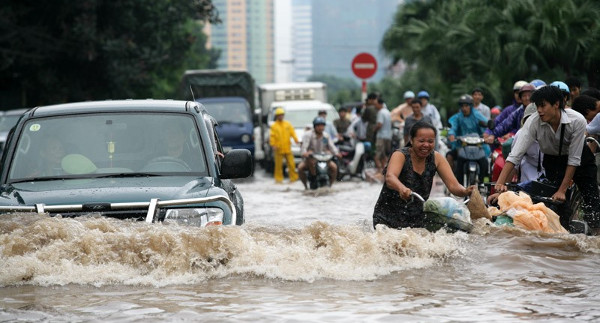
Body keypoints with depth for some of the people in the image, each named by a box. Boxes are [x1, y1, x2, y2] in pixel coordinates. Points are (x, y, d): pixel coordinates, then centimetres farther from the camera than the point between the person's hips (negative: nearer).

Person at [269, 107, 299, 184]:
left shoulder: (287, 124, 12)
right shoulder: (274, 126, 3)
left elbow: (292, 132, 7)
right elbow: (272, 136, -2)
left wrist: (295, 139, -8)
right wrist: (273, 145, -14)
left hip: (287, 148, 3)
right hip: (279, 149, -3)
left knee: (291, 163, 0)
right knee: (279, 165, 0)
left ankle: (294, 177, 6)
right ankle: (278, 179, 6)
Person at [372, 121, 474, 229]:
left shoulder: (436, 158, -2)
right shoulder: (400, 155, -15)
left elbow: (453, 186, -9)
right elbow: (390, 178, -35)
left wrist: (465, 191, -33)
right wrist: (402, 188, -58)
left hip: (417, 220, 3)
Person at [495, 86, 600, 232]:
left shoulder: (577, 121, -31)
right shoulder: (533, 122, -27)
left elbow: (574, 159, -26)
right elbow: (515, 154, -30)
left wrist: (562, 190, -25)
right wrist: (500, 183, -39)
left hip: (581, 159, -1)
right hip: (553, 160, 1)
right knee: (558, 203, -13)